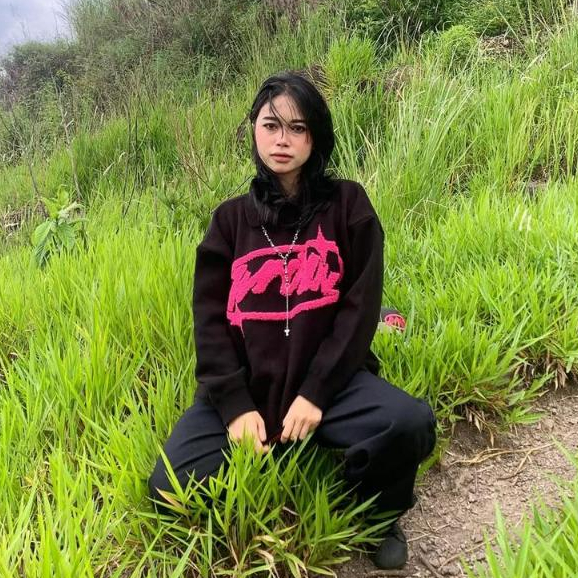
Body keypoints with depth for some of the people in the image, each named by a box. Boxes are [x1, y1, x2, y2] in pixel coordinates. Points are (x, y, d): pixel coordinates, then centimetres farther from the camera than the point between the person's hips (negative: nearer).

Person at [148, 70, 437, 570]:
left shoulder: (347, 204, 3)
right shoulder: (230, 218, 9)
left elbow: (361, 307, -4)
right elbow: (210, 319, 2)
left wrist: (314, 393, -15)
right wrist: (235, 405, -12)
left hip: (327, 378, -1)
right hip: (246, 385, 2)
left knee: (411, 423, -29)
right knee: (170, 488, -19)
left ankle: (375, 514, 5)